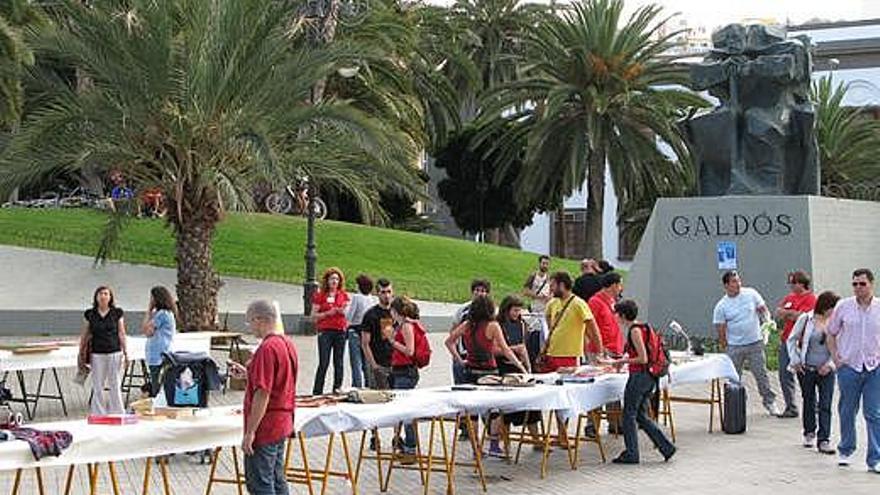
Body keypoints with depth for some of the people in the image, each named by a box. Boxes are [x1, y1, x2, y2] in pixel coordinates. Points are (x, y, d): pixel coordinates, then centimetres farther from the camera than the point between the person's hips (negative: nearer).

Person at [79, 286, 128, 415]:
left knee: (115, 386, 2)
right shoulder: (89, 314, 4)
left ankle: (117, 414, 10)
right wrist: (81, 354, 8)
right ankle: (98, 415, 9)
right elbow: (84, 335, 9)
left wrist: (125, 353, 2)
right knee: (98, 387, 3)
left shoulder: (117, 313, 2)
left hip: (115, 353, -1)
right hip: (97, 355, 1)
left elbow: (121, 334, 4)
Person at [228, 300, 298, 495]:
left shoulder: (267, 348, -20)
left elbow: (263, 394, -23)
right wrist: (246, 373, 19)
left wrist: (250, 432, -20)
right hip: (282, 424, 10)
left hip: (265, 427, -10)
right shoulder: (287, 344, 9)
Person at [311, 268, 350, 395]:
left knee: (339, 363, 5)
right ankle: (317, 392, -3)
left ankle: (337, 390, 11)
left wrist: (343, 311, -8)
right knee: (324, 363, -7)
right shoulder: (320, 295, 3)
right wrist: (327, 313, -12)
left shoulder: (344, 295, 11)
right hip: (325, 331, -3)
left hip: (340, 331, 3)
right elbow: (313, 315, 1)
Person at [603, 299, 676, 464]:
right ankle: (666, 447, 12)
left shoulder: (635, 330, -16)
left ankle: (631, 454, 8)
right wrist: (623, 360, 18)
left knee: (629, 415, 2)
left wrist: (620, 361, -12)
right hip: (648, 377, 9)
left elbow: (643, 359, -19)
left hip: (639, 375, -9)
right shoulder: (643, 327, 13)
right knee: (641, 416, 15)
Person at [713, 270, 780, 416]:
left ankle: (769, 401, 14)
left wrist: (768, 320, -11)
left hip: (755, 343, 0)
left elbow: (762, 308, 8)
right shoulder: (721, 306, -4)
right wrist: (724, 348, -1)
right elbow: (721, 328, -1)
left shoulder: (751, 294, -1)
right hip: (734, 346, 0)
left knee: (761, 373, 3)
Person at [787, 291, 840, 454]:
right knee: (809, 401, 14)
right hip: (806, 369, 0)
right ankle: (809, 433, 33)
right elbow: (791, 340, 2)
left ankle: (824, 440, -3)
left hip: (826, 371, 0)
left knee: (826, 405, -4)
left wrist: (830, 364, -5)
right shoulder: (805, 319, -7)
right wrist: (795, 361, -2)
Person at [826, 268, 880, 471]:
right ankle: (845, 451, 29)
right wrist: (836, 358, 1)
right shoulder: (843, 306, 1)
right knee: (847, 412, 11)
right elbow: (831, 334, 10)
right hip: (849, 366, 1)